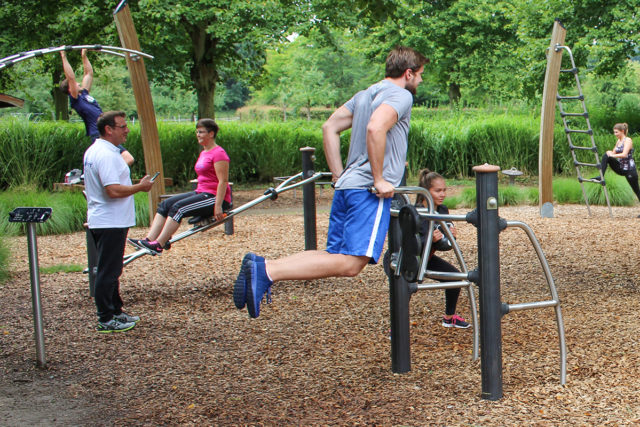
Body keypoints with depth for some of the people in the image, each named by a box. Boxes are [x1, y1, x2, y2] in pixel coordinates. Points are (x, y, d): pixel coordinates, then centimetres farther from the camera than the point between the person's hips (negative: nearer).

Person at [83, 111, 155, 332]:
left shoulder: (93, 151, 13)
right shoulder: (107, 155, -21)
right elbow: (114, 190, -28)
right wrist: (140, 186, -17)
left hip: (101, 221, 11)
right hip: (111, 223, -11)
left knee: (111, 270, 18)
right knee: (108, 272, -4)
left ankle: (115, 311, 28)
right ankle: (106, 320, 2)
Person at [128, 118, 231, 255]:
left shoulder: (218, 153, -12)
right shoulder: (203, 153, 18)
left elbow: (223, 181, -18)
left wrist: (218, 206, -23)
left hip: (215, 196, -10)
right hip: (200, 193, 10)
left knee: (178, 208, -25)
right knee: (165, 204, -3)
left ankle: (158, 245, -27)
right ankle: (149, 239, -15)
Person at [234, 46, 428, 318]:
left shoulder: (365, 94, 24)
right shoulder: (401, 95, -3)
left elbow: (329, 128, 20)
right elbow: (376, 128, -23)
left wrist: (339, 175, 20)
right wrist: (379, 179, -18)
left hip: (347, 185, 9)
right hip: (370, 192, -9)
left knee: (334, 256, 7)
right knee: (350, 263, -16)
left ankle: (261, 266, -8)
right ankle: (267, 271, -28)